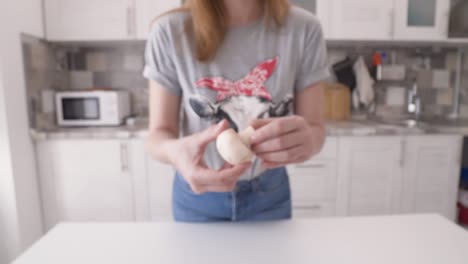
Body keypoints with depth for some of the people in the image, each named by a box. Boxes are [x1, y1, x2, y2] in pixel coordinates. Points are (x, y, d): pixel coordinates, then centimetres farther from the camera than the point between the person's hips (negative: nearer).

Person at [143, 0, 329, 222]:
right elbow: (158, 135, -15)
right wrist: (175, 151, -38)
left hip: (269, 191, 1)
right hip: (196, 194, 0)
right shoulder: (169, 31, -20)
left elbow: (315, 130, -12)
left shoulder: (304, 29, -18)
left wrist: (306, 140, -35)